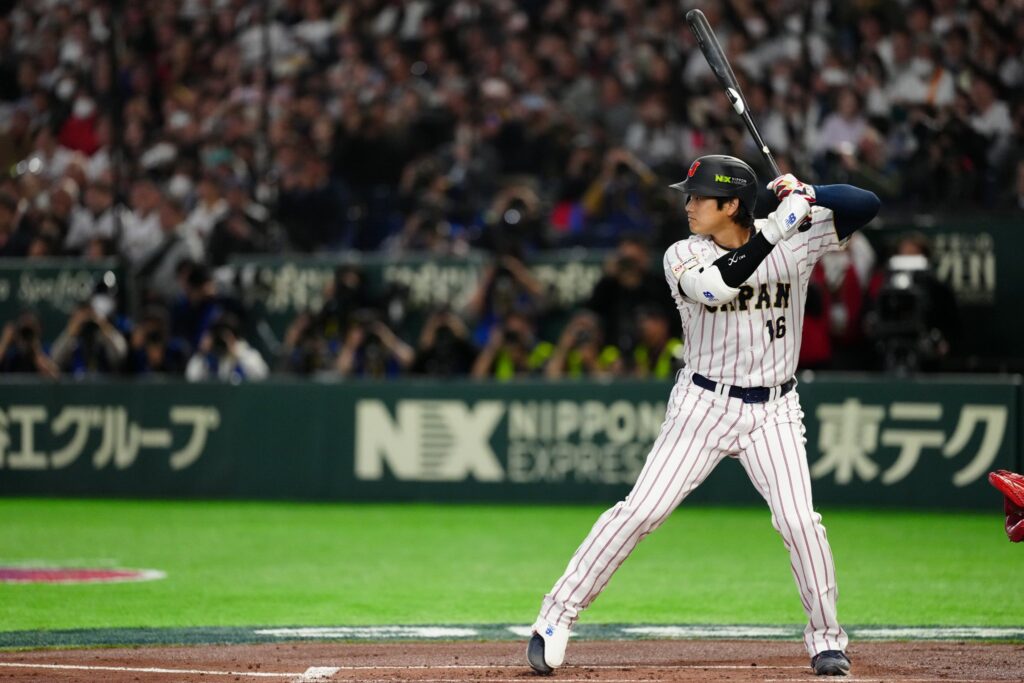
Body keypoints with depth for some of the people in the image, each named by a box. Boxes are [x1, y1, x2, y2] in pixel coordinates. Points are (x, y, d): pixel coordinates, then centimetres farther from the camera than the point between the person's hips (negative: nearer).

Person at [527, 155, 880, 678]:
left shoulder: (798, 238, -4)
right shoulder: (683, 257, -7)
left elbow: (867, 205, -8)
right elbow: (715, 286, -29)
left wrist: (806, 195, -24)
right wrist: (777, 227, -31)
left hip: (773, 412, 0)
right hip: (702, 405, 0)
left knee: (798, 520, -13)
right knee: (641, 511, -7)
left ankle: (826, 638, 6)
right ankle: (558, 615, 1)